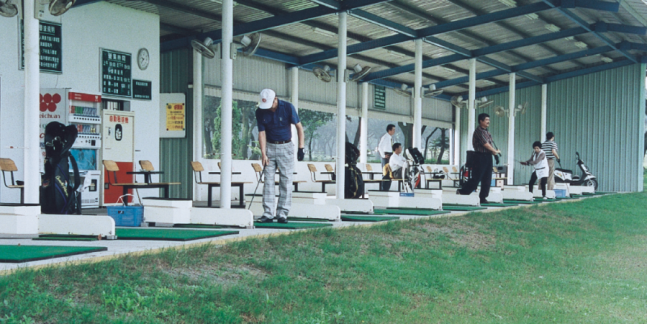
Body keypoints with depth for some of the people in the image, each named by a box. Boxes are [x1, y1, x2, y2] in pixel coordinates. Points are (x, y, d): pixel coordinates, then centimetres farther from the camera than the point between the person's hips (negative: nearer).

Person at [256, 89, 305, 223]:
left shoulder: (287, 107, -12)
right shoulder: (260, 112, -7)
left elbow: (299, 126, -6)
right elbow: (262, 133, -5)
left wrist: (301, 148, -10)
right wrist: (263, 154, -13)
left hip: (286, 147, -2)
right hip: (269, 147, 2)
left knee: (286, 181, -3)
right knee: (268, 180, -1)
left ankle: (282, 214, 1)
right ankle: (268, 214, 1)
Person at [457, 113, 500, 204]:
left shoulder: (487, 132, 17)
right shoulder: (479, 131, -12)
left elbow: (490, 144, 17)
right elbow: (485, 144, -16)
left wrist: (493, 151, -3)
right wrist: (495, 151, -6)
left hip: (488, 156, 9)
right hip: (480, 156, -9)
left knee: (487, 179, 7)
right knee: (476, 178, -9)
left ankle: (483, 197, 11)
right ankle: (461, 192, 1)